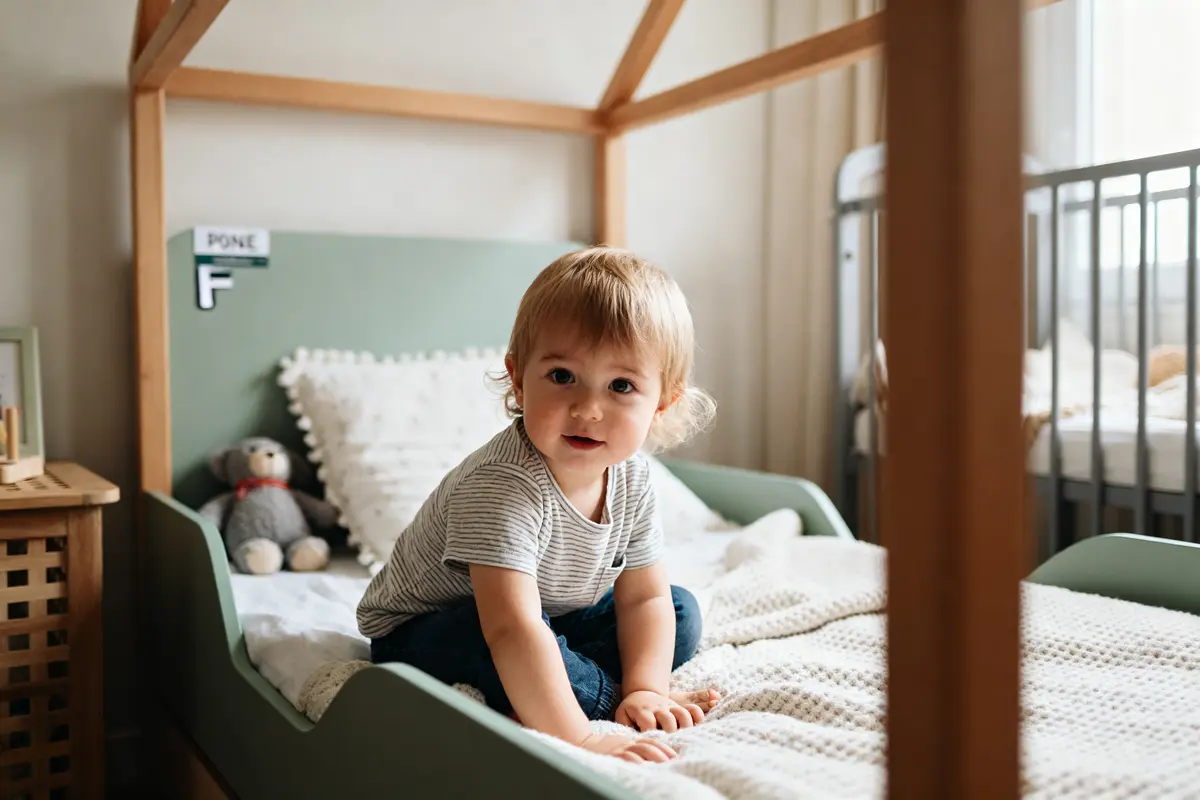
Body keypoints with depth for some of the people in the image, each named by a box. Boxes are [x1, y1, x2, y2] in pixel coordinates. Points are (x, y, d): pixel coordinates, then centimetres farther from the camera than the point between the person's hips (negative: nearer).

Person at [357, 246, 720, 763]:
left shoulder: (632, 475, -14)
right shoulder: (501, 486, -38)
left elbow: (644, 598, -5)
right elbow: (512, 630, -46)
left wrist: (645, 687, -20)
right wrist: (578, 740, -47)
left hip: (554, 616, 7)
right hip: (418, 633, -6)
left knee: (680, 611, 1)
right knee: (483, 641, -39)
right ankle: (605, 696, -14)